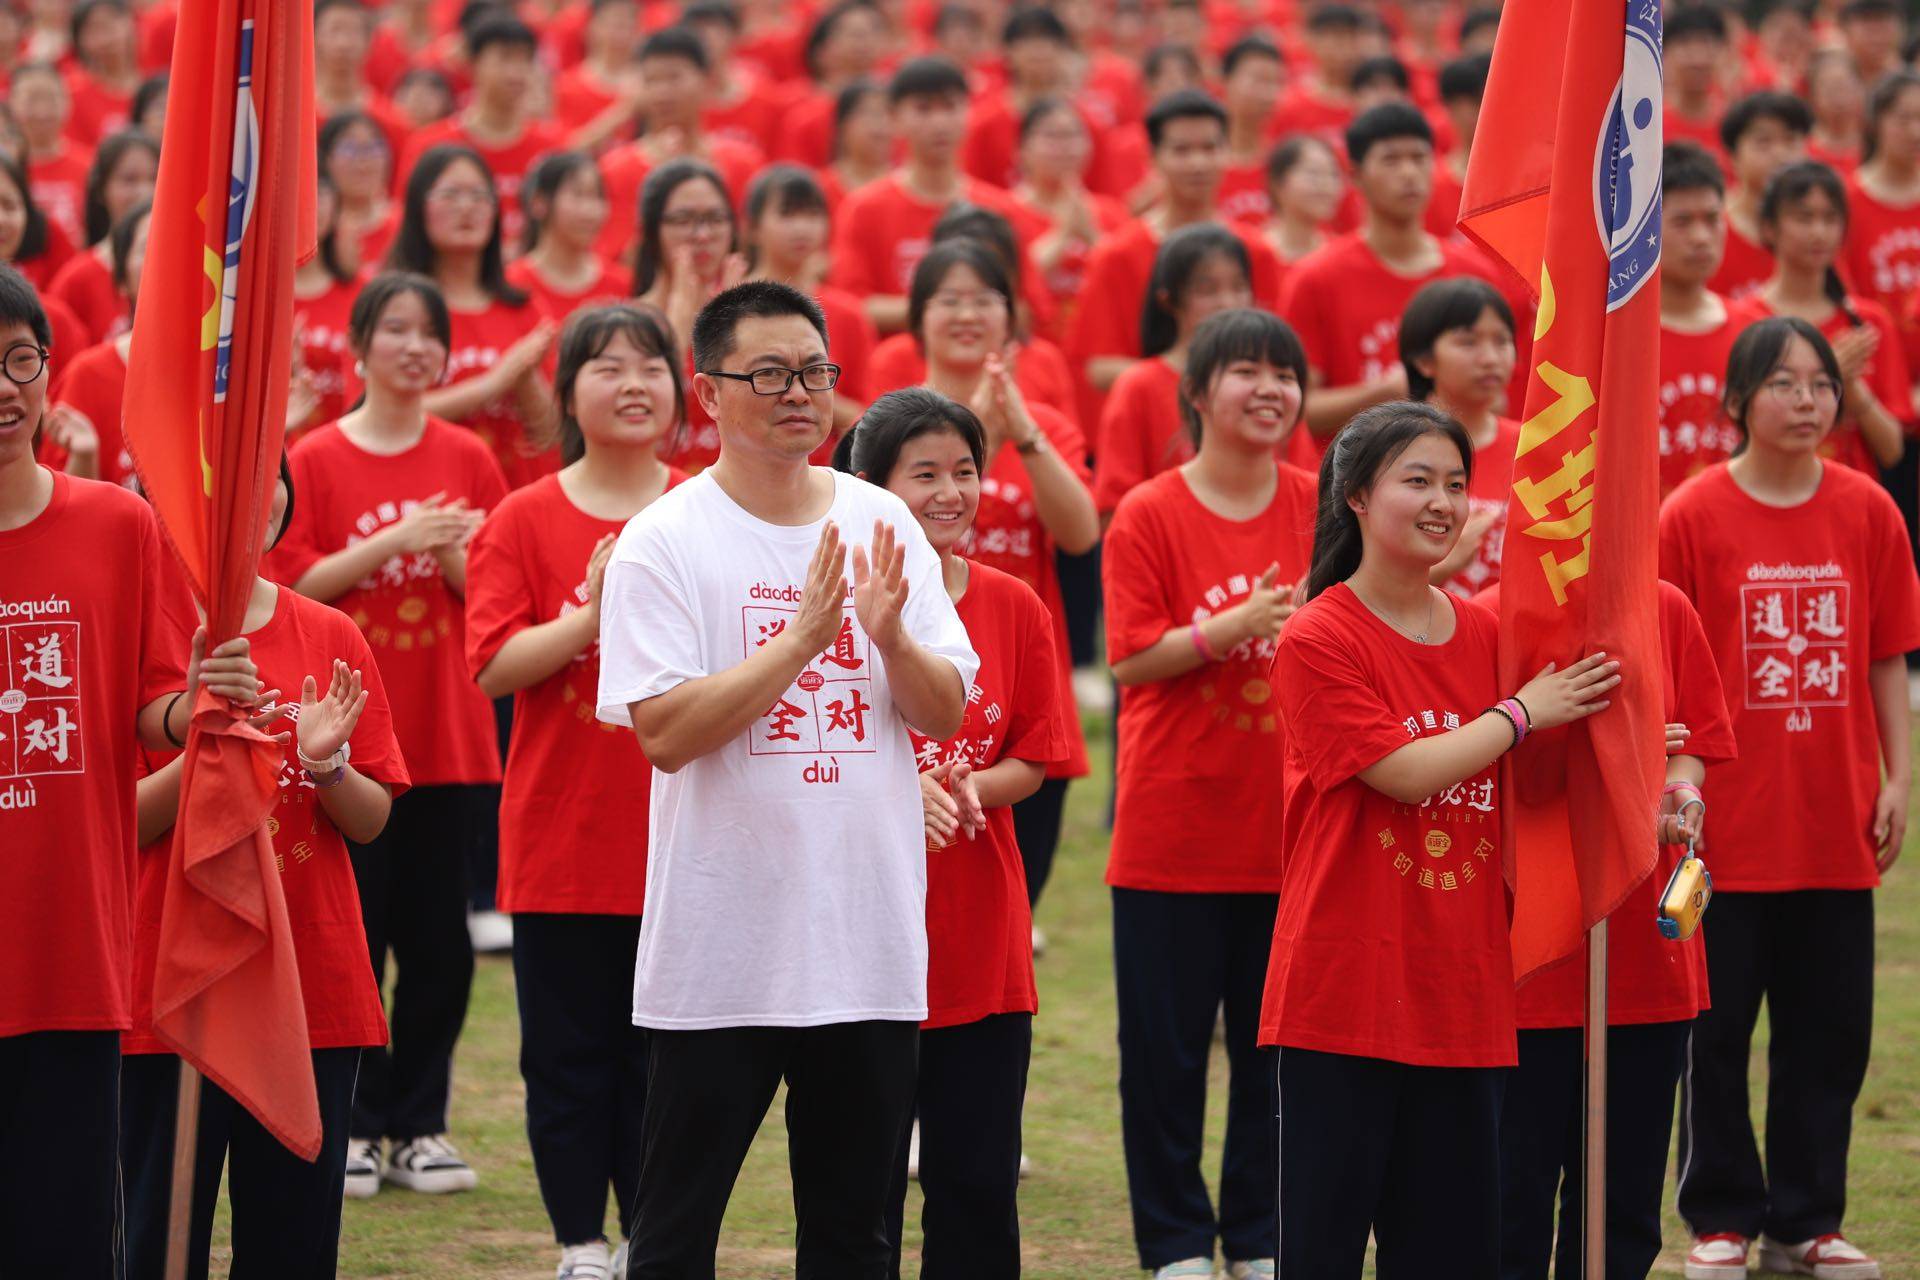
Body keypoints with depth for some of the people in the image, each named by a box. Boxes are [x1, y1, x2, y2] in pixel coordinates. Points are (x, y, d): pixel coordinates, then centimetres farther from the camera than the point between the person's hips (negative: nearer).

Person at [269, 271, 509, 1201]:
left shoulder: (466, 460, 7)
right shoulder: (316, 460, 0)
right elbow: (293, 583, -8)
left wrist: (454, 553, -13)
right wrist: (390, 542, -16)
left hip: (448, 736, 3)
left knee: (439, 941, 4)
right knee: (353, 937, -1)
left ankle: (419, 1125, 13)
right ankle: (350, 1125, 8)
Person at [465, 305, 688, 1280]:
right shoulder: (525, 521, 1)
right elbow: (493, 664, -8)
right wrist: (591, 620, -20)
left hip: (675, 835, 1)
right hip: (561, 834, 0)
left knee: (664, 1054, 5)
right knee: (567, 1054, 4)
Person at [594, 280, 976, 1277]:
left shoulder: (883, 526, 7)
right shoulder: (663, 541, -6)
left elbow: (945, 713, 5)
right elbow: (664, 732, -15)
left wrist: (888, 636, -15)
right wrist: (800, 639, -21)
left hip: (870, 941, 4)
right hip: (720, 945, -4)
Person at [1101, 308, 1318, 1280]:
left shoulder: (1320, 509, 4)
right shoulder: (1149, 516, -5)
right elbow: (1130, 657, -10)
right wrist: (1234, 626, -21)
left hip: (1287, 827, 3)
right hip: (1174, 827, -3)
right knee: (1166, 1046, 3)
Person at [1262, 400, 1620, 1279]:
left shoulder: (1485, 635, 10)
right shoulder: (1318, 640, -8)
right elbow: (1404, 771, -17)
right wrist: (1521, 713, -8)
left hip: (1463, 990, 6)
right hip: (1345, 989, -5)